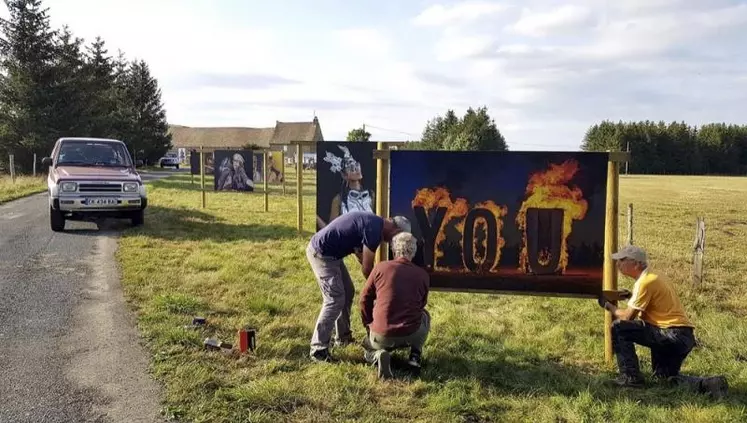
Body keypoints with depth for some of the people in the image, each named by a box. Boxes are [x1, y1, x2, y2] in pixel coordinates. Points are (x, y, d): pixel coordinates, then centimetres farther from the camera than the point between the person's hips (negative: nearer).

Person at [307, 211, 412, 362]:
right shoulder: (374, 230, -20)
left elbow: (361, 256, 19)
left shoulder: (374, 222, 10)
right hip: (321, 253, -10)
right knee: (335, 300, -11)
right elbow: (367, 269, -14)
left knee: (348, 292, 17)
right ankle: (318, 350, -5)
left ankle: (343, 337, 29)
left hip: (328, 252, 10)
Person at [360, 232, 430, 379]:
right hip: (411, 334, 2)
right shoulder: (423, 275, 1)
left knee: (368, 349, 33)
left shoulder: (381, 267, -3)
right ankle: (415, 355, 16)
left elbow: (365, 299, 4)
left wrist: (369, 326, 19)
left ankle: (379, 355, -4)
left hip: (381, 335, -1)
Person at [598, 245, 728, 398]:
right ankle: (709, 384, 5)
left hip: (673, 335, -10)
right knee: (665, 376, 24)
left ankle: (630, 377, -5)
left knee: (619, 328, -11)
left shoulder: (645, 282, -14)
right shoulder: (653, 277, 16)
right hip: (684, 337, 10)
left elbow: (627, 317, -11)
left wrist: (608, 306, 3)